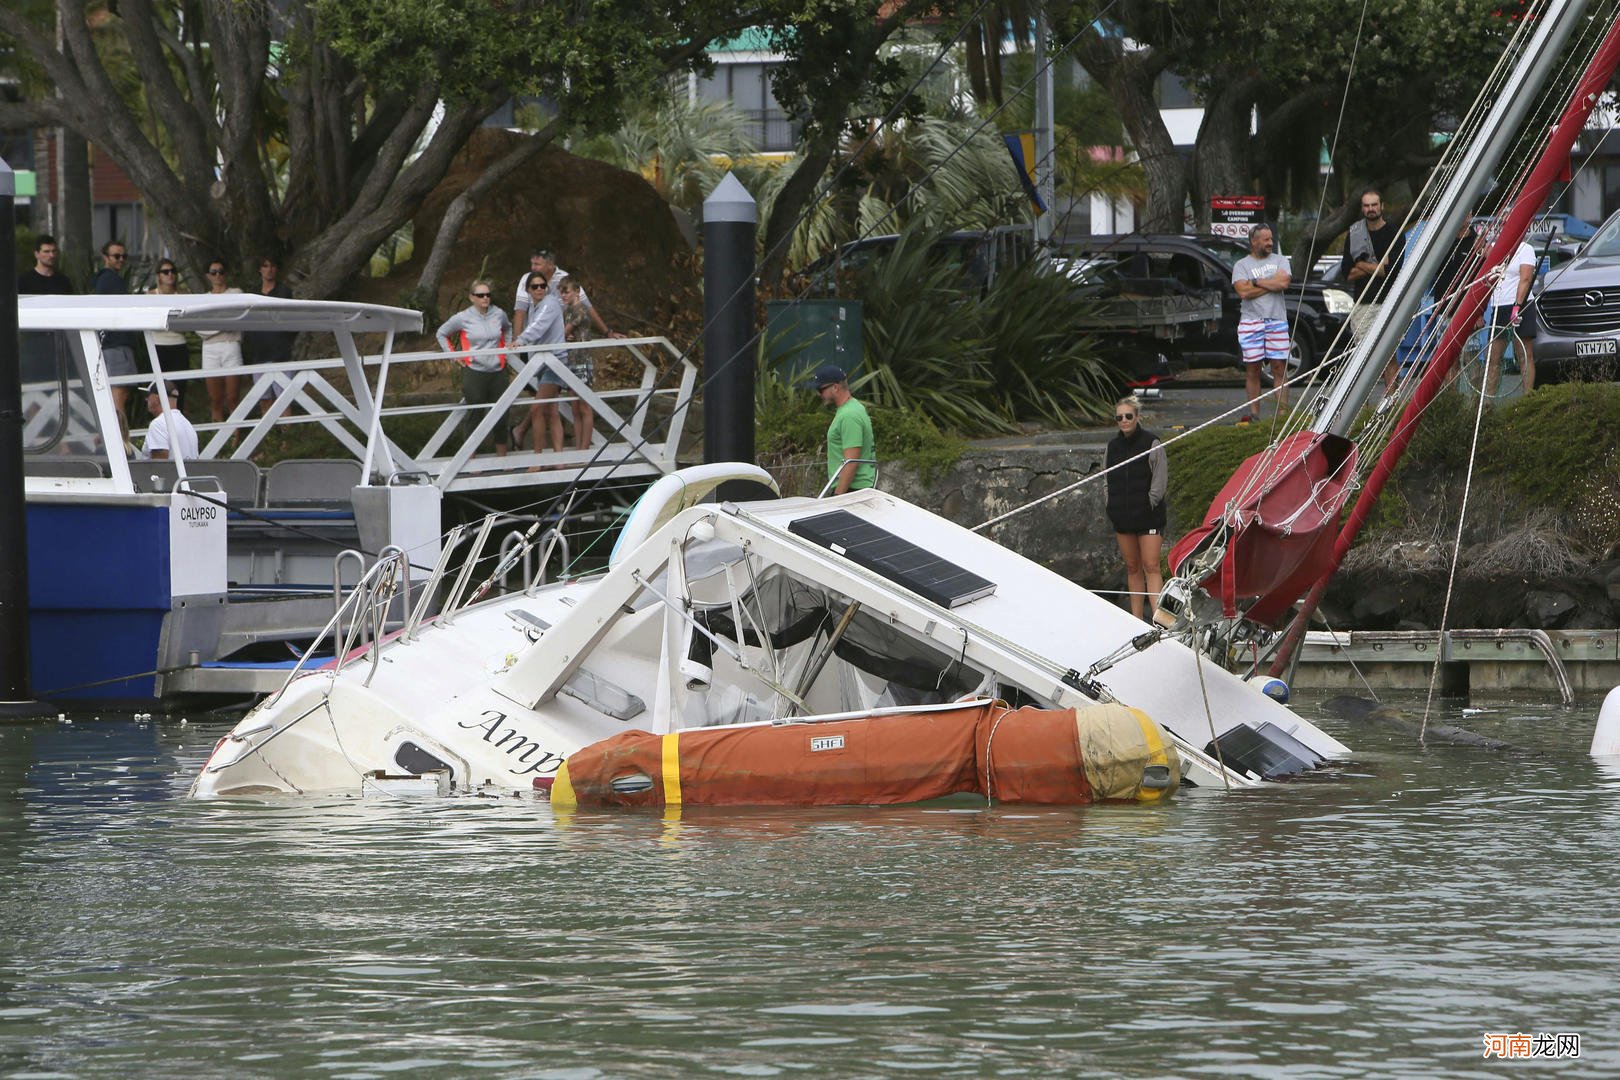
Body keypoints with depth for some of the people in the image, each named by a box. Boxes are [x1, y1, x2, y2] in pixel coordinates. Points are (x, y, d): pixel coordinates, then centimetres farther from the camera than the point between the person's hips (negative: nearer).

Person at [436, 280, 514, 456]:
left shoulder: (499, 315, 4)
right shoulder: (462, 318, -4)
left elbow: (508, 329, 28)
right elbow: (441, 334, 10)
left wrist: (507, 347, 14)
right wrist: (453, 354, 2)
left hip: (497, 370, 3)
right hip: (474, 372, -3)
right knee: (475, 414, 1)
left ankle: (502, 455, 18)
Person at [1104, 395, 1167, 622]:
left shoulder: (1152, 444, -5)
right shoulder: (1113, 446, 10)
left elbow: (1160, 482, -5)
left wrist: (1148, 506, -9)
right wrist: (1113, 509, 6)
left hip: (1148, 517, -5)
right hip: (1122, 517, 5)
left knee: (1151, 566, -12)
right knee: (1132, 568, 9)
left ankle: (1157, 615, -18)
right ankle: (1136, 618, 13)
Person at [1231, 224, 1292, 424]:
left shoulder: (1280, 261, 11)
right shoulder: (1241, 265, 6)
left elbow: (1283, 282, -8)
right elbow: (1243, 292, -9)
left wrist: (1256, 282, -5)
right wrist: (1271, 284, -5)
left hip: (1276, 320, 1)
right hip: (1251, 321, -1)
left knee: (1279, 368, -2)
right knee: (1252, 369, 1)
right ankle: (1254, 413, 6)